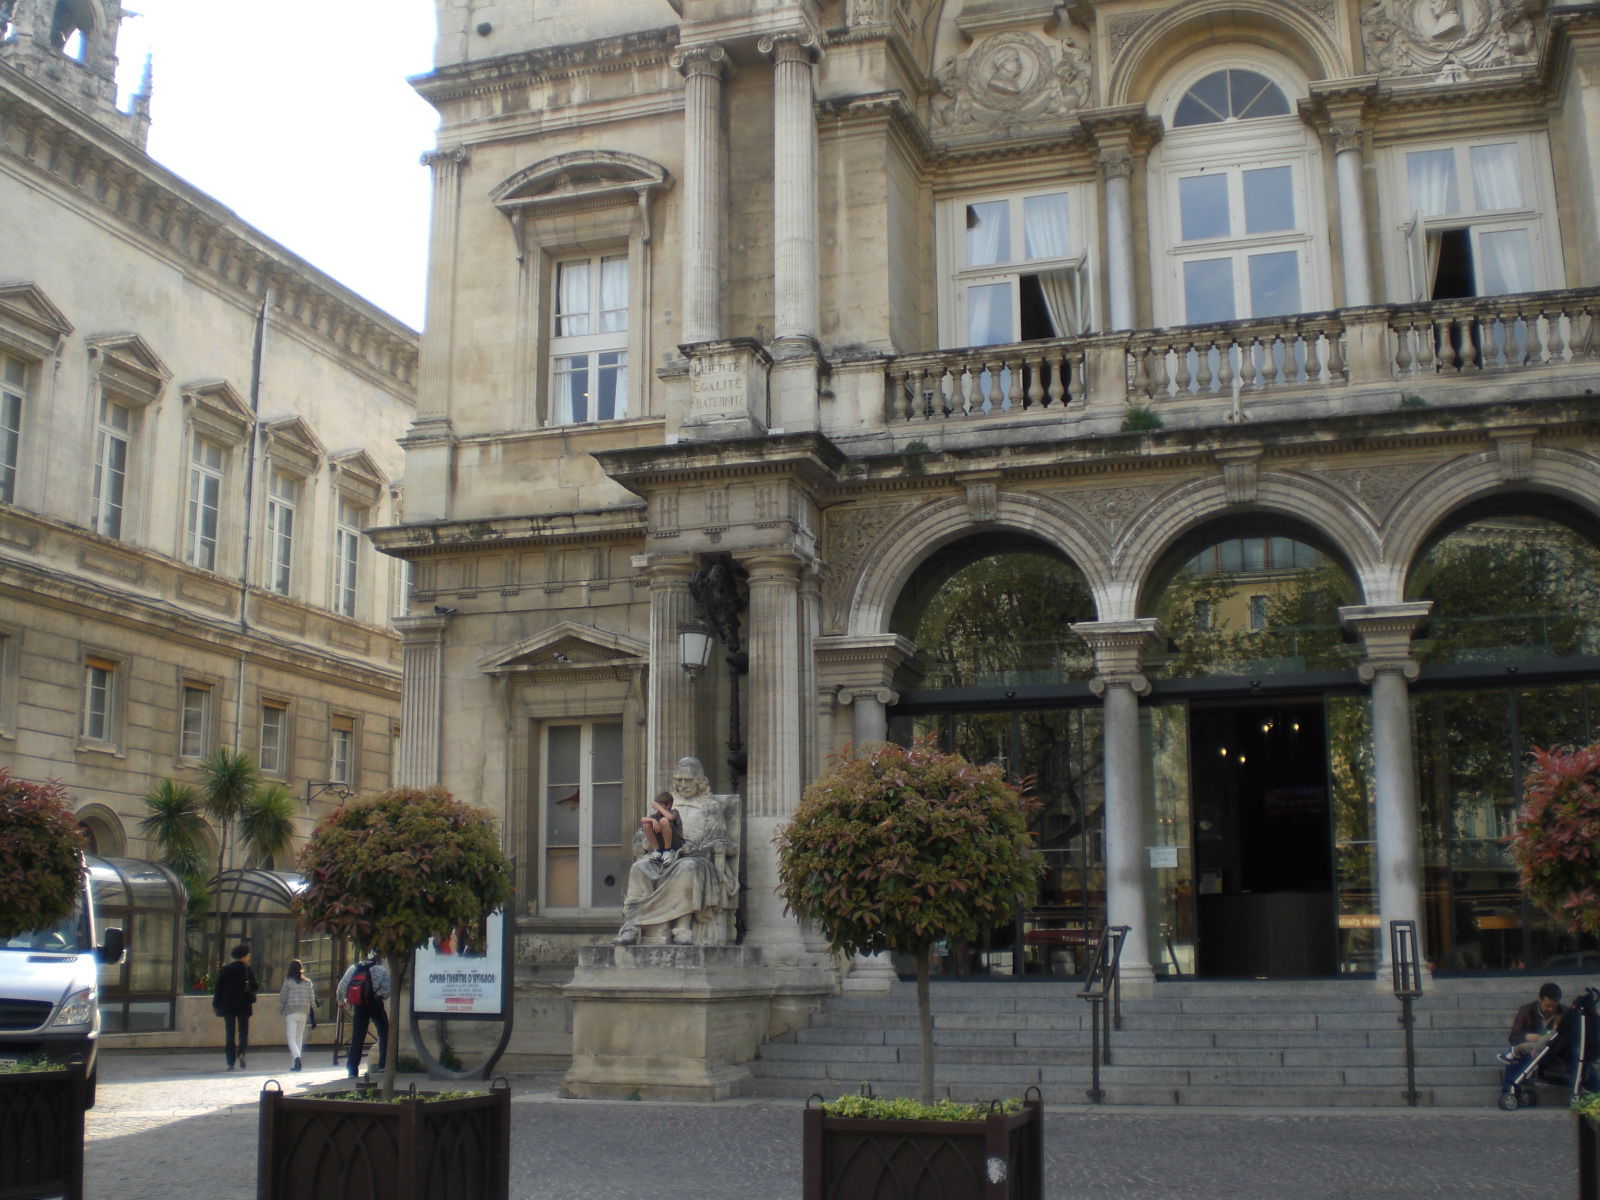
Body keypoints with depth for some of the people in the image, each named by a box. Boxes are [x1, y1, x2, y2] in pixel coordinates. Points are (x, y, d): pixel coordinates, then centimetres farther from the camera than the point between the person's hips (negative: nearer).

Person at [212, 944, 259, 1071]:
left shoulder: (225, 970, 4)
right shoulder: (248, 969, -4)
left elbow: (219, 988, 3)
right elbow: (254, 987, -6)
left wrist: (216, 1004, 9)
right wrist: (259, 985, 16)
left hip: (228, 1005, 2)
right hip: (243, 1005, -2)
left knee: (229, 1033, 6)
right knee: (243, 1030, 9)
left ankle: (230, 1062, 2)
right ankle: (241, 1052, -16)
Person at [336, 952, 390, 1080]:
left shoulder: (353, 968, 3)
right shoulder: (381, 969, -6)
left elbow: (342, 986, 2)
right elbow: (387, 989, -11)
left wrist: (342, 1000, 17)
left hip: (359, 1006, 3)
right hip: (375, 1005, -3)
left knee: (357, 1037, 8)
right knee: (384, 1033, 13)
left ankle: (352, 1069, 4)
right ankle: (384, 1064, 9)